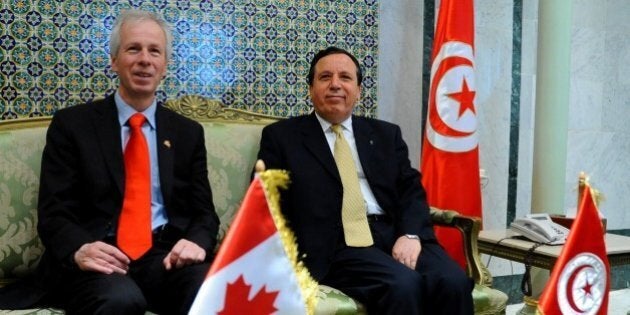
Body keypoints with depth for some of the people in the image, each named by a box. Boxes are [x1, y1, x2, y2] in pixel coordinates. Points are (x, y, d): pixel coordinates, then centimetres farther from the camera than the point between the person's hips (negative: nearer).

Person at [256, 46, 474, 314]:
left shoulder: (386, 134, 21)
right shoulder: (282, 136, 12)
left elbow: (411, 190, 12)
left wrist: (411, 234, -8)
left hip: (395, 233, 4)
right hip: (338, 242, -3)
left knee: (454, 283, -24)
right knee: (403, 286, -31)